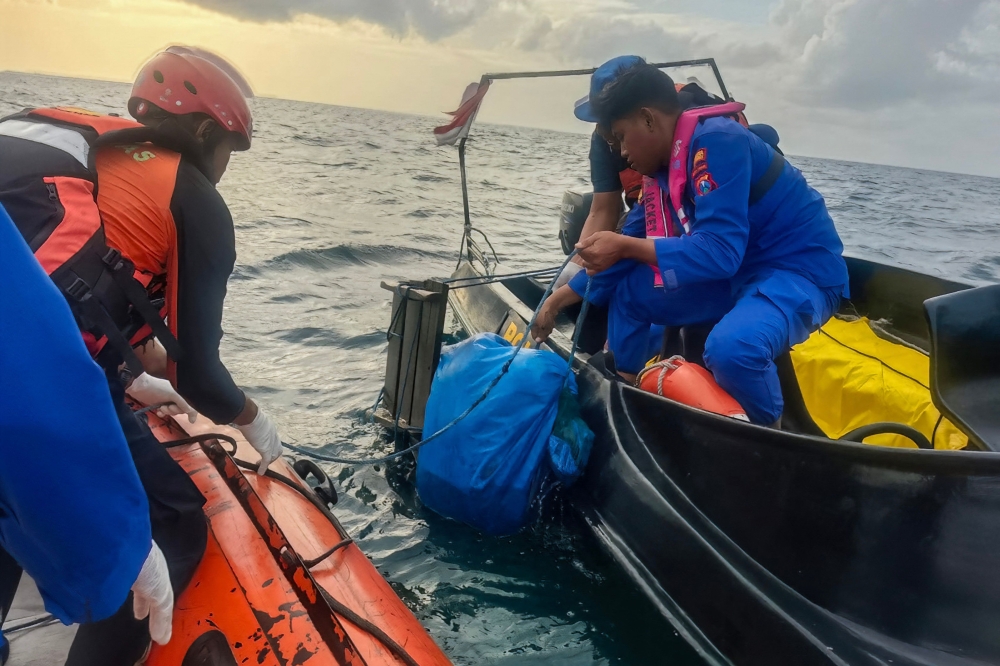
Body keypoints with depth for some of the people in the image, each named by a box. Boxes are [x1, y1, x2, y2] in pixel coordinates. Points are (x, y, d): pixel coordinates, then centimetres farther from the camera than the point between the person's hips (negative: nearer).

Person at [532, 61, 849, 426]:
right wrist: (562, 297, 11)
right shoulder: (666, 170, 5)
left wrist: (626, 247, -25)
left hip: (802, 270, -9)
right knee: (628, 292, 9)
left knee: (730, 346, -37)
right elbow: (634, 246, 13)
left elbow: (721, 251, -30)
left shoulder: (717, 140, -22)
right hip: (739, 272, 9)